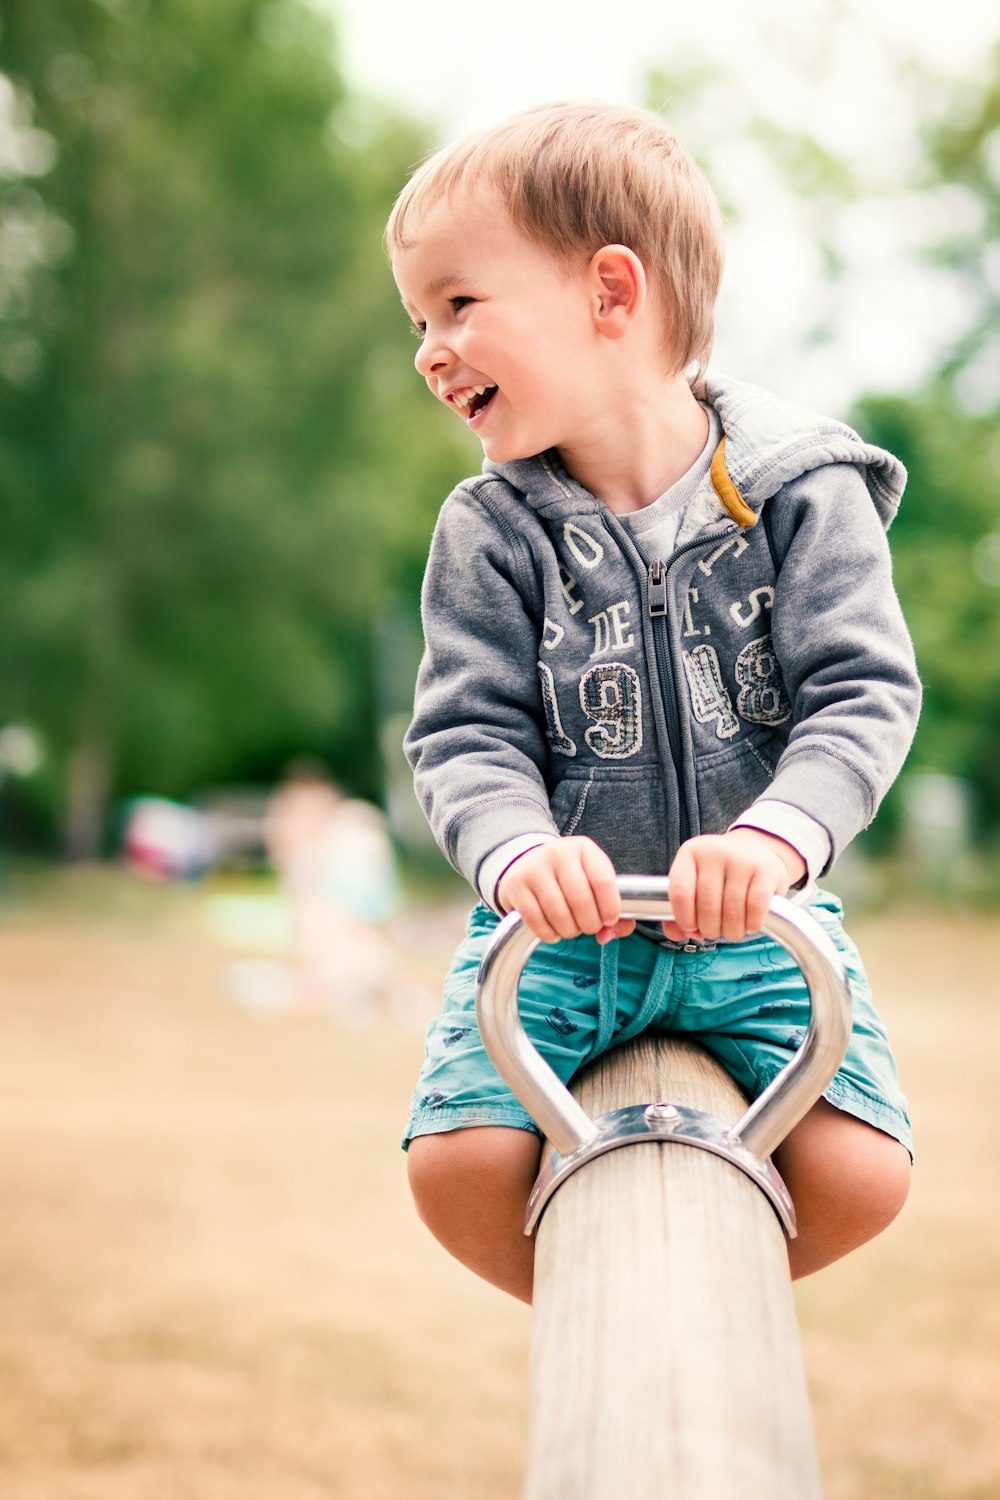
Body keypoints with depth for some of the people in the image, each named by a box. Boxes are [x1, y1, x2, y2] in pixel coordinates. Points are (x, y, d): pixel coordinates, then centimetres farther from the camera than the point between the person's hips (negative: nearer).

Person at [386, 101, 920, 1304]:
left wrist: (775, 836, -33)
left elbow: (863, 696, -15)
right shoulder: (489, 533, -3)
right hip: (558, 927, 1)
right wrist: (519, 852, -31)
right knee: (457, 1167, -16)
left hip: (756, 924, -1)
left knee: (857, 1177, -14)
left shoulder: (798, 491, -9)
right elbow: (468, 737, -8)